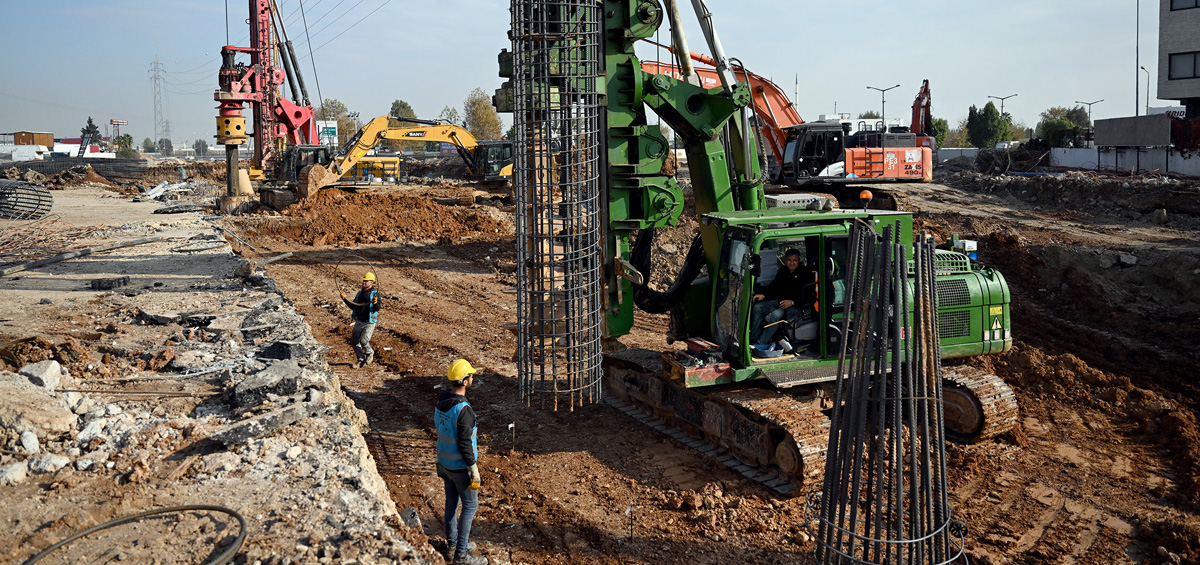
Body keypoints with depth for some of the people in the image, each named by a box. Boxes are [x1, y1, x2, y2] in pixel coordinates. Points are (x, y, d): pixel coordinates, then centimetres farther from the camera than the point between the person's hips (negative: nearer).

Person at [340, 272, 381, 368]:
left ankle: (370, 353, 12)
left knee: (363, 341, -19)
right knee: (356, 342, 5)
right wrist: (345, 299, 8)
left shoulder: (375, 294, -7)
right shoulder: (360, 293, 12)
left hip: (369, 323, -6)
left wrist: (375, 303, -39)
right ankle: (361, 361, 21)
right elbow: (353, 306, 19)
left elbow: (377, 309, -18)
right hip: (358, 322, 6)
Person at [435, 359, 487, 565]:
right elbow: (465, 443, -26)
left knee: (452, 502, 19)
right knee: (470, 506, 3)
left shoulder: (441, 402, -1)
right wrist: (474, 469, -16)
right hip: (460, 466, -8)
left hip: (444, 461, 8)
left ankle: (452, 545, 33)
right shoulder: (463, 410, -29)